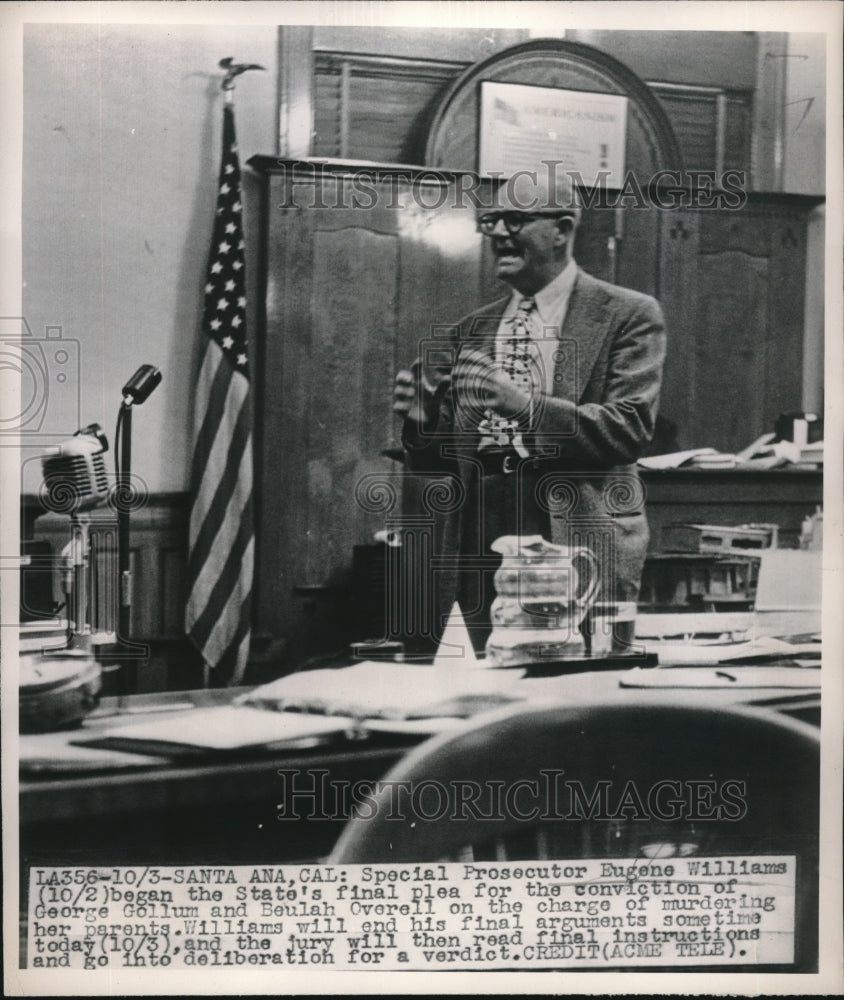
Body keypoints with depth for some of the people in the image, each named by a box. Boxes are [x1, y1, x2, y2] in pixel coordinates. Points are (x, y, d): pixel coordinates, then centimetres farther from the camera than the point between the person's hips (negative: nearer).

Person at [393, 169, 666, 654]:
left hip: (579, 546, -4)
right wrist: (421, 420, -8)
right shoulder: (471, 331, 14)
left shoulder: (629, 315, 1)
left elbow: (631, 428, -12)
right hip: (478, 554, 4)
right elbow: (438, 463, 14)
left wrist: (524, 404, -24)